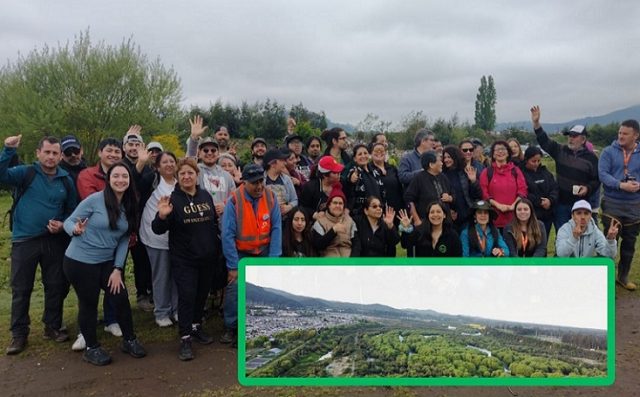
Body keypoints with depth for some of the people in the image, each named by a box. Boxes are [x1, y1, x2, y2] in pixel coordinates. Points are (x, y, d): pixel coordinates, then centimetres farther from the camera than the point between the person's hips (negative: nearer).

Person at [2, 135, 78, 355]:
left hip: (55, 241, 2)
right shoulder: (26, 172, -2)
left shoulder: (66, 180, 4)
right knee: (21, 289, 5)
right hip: (24, 240, -2)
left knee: (56, 286, 10)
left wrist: (63, 224, -7)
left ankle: (52, 327, 27)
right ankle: (19, 334, 18)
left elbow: (72, 210, 11)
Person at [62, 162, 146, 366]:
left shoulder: (129, 207, 1)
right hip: (80, 261, -5)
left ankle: (129, 340, 27)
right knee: (89, 304, 6)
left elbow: (124, 240, 4)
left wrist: (118, 269, -2)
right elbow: (69, 222, -11)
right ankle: (92, 348, 25)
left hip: (107, 261, 5)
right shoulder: (95, 199, -16)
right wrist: (76, 230, -35)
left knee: (121, 299, 6)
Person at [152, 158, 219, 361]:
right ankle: (185, 338, 0)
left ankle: (196, 327, 33)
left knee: (202, 293, 15)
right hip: (183, 259, -5)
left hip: (207, 256, 5)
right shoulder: (173, 199, -10)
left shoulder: (206, 196, 5)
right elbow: (158, 230, -13)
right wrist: (162, 216, -32)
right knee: (187, 296, -9)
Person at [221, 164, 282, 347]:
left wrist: (273, 260, -13)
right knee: (234, 288, -12)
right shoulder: (234, 201, -17)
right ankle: (231, 328, 6)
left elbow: (276, 229, -8)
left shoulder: (271, 197, -9)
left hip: (264, 251, 2)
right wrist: (233, 266, -16)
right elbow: (228, 235, -17)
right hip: (240, 253, -2)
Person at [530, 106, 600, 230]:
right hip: (561, 203, 2)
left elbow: (597, 180, 3)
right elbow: (545, 142, -2)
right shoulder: (561, 151, 5)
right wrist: (536, 123, -12)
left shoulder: (591, 158, 0)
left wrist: (588, 188, -17)